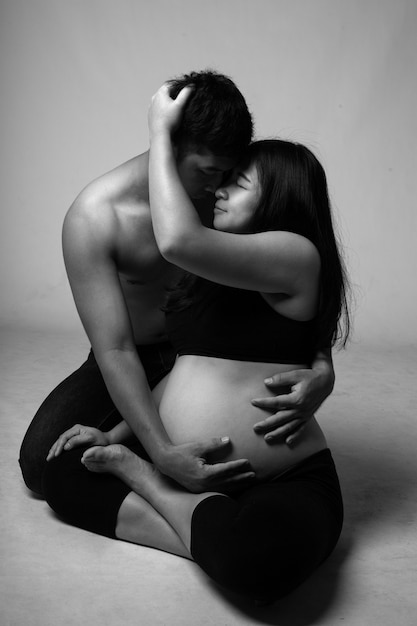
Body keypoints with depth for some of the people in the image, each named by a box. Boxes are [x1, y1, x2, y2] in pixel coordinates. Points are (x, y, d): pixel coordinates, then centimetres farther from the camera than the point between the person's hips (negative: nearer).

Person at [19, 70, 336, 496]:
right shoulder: (92, 219, -27)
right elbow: (114, 350, -32)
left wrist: (323, 369, -34)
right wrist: (162, 453, -44)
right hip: (135, 362, -2)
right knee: (41, 462, -17)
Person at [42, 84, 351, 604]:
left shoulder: (296, 253, -9)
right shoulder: (217, 276, 18)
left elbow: (178, 239, -24)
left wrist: (160, 132, -11)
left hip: (283, 482, -7)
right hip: (179, 468, 8)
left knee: (259, 556, -39)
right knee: (63, 472, -3)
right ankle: (215, 544, -12)